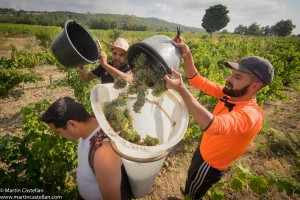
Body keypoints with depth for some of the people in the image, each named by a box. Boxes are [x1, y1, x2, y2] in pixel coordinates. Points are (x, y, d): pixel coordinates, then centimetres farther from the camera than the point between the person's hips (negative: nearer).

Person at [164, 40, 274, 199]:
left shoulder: (251, 115, -37)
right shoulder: (229, 94, -14)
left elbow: (213, 126, -56)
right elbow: (197, 80, -13)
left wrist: (181, 89, -60)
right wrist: (187, 56, -29)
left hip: (210, 164, -7)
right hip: (203, 150, 7)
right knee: (190, 177, 37)